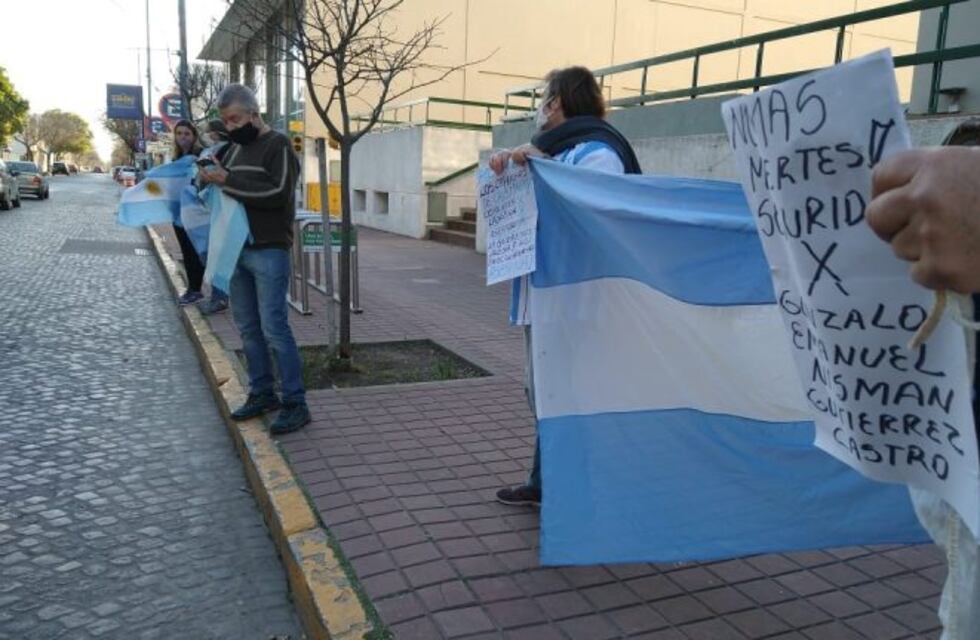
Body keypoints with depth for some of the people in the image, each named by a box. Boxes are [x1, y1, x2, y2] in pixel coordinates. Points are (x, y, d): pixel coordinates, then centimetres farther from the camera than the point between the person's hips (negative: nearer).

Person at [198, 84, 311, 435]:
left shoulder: (278, 144, -5)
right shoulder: (235, 147, 17)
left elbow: (279, 193, -17)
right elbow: (226, 189, 25)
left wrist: (228, 181, -18)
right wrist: (209, 178, 4)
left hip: (268, 252, -7)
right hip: (236, 250, 7)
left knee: (274, 328, -8)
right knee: (248, 328, 9)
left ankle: (295, 403, -2)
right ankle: (262, 394, 19)